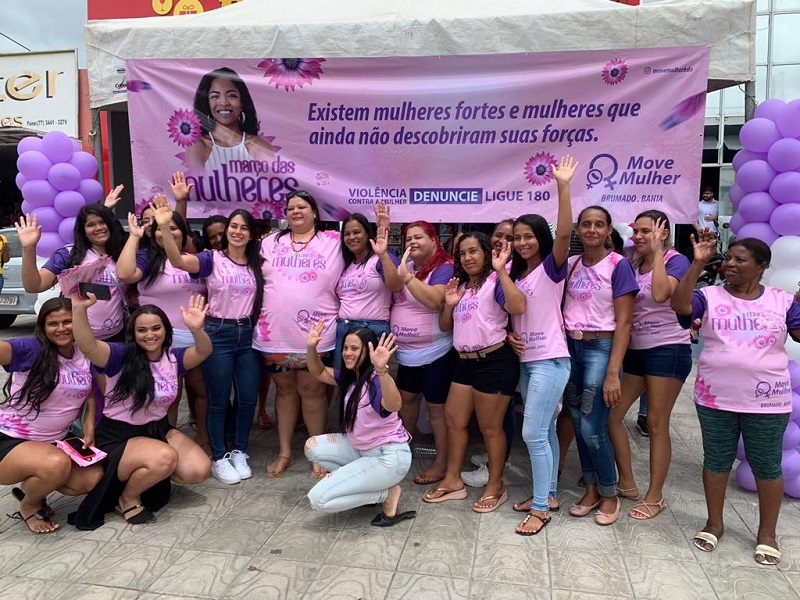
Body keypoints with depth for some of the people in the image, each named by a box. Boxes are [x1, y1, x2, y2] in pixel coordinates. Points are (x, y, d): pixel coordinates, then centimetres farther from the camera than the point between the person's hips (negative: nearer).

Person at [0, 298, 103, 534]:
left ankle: (32, 485, 15)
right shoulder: (31, 349, -16)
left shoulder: (86, 355, 1)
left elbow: (91, 395, 13)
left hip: (53, 444, 6)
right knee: (57, 464, -34)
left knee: (94, 478, -15)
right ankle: (28, 507, 2)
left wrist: (89, 431, 1)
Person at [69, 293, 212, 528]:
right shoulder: (121, 356, -14)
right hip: (117, 438, -5)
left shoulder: (173, 357, -1)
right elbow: (87, 346, -32)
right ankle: (127, 499, -3)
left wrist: (196, 329, -43)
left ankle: (148, 474, 14)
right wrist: (79, 309, -50)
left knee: (200, 470, -14)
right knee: (165, 457, -33)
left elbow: (203, 352, -20)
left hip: (158, 429, 5)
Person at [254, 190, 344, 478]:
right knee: (285, 390, 14)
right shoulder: (271, 242, 10)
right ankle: (284, 452, 27)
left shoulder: (334, 241, 3)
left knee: (312, 391, 6)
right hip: (276, 334, 3)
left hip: (315, 335, -3)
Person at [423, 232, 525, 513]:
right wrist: (449, 304, 0)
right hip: (465, 362, 9)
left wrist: (501, 270, -27)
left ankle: (495, 486, 20)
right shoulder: (460, 285, 15)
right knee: (453, 419, 13)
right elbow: (445, 326, 18)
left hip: (494, 361, -8)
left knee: (490, 427, 3)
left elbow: (518, 307, -28)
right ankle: (453, 480, 27)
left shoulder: (494, 281, -9)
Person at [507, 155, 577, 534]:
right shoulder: (516, 273, 11)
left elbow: (563, 234, -26)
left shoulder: (552, 267, -8)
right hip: (525, 360, 7)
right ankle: (548, 495, 27)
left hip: (550, 360, -7)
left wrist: (563, 187, -31)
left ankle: (540, 507, 4)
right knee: (545, 431, 16)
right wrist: (508, 335, -1)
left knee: (533, 433, -8)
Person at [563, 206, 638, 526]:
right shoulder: (571, 264, 7)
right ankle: (591, 490, 27)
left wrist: (613, 373, -16)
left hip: (601, 348, -5)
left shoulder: (618, 265, -8)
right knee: (578, 424, 9)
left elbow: (623, 322, -11)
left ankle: (609, 495, 17)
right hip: (571, 347, 5)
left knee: (593, 428, -5)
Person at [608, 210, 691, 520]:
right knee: (611, 415, 5)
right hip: (635, 350, 7)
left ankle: (655, 497, 16)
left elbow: (660, 294, -29)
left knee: (656, 424, 1)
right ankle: (627, 484, 21)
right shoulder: (634, 265, 9)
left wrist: (657, 251, -20)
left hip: (668, 350, -7)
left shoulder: (676, 260, -8)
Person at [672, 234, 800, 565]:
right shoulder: (710, 296, -1)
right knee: (716, 460, 13)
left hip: (767, 401, 0)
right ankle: (714, 522, 30)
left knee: (767, 466, 11)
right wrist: (698, 263, -21)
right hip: (715, 398, 0)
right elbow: (679, 305, -19)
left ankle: (767, 532, 30)